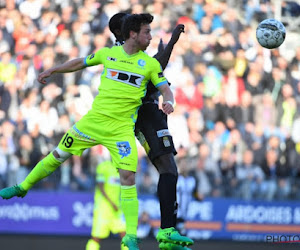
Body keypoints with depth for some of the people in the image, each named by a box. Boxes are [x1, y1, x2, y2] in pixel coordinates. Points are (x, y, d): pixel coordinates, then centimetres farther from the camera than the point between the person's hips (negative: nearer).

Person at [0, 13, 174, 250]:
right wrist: (51, 71, 22)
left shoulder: (150, 64, -2)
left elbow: (166, 89, -1)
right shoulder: (108, 53, 2)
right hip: (94, 119, 2)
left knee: (128, 175, -16)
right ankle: (22, 187, 35)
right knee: (58, 155, 10)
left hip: (122, 128, -2)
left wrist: (168, 102, -23)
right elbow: (80, 63, 18)